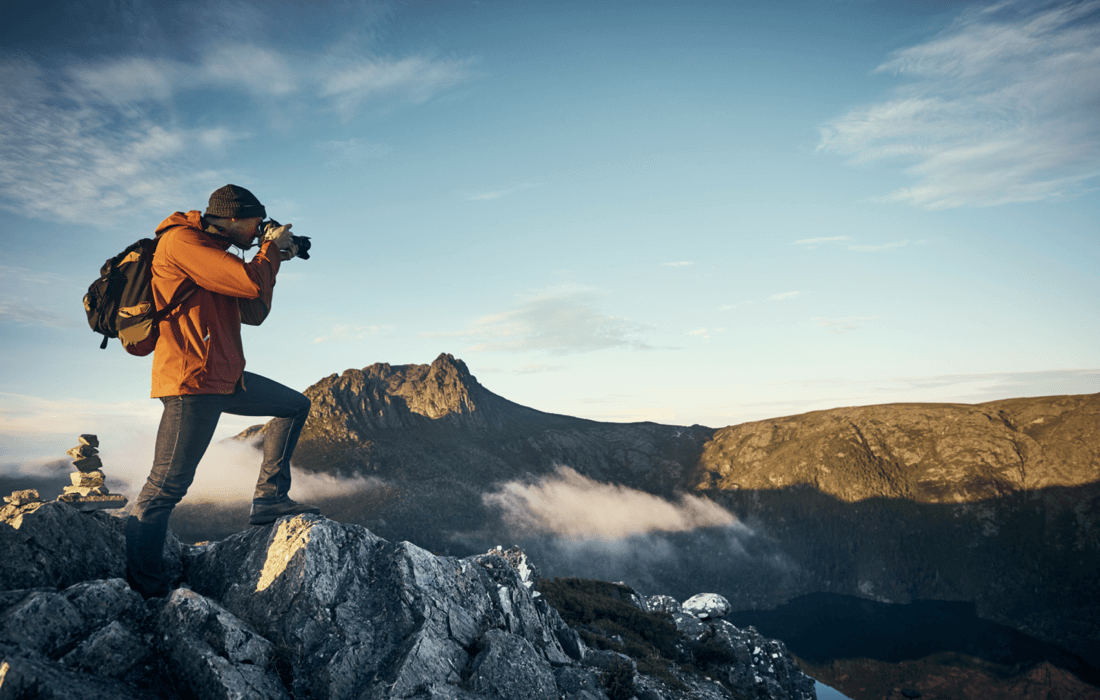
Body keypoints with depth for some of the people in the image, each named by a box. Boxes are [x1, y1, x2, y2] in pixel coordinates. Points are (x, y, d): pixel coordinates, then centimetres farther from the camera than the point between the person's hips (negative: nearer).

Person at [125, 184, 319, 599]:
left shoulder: (216, 252, 19)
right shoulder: (181, 240, -11)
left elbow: (254, 314, 18)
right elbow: (251, 283, -21)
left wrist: (272, 258, 13)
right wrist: (271, 247, -2)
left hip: (227, 377, 10)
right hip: (193, 382, -10)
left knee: (296, 406, 17)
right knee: (166, 488, -7)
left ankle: (269, 499, 15)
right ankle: (144, 593, 1)